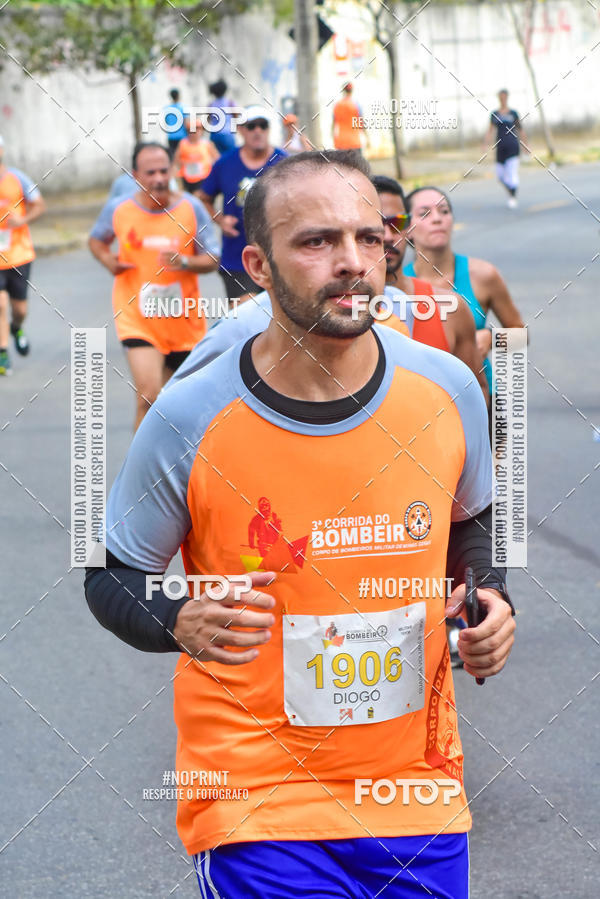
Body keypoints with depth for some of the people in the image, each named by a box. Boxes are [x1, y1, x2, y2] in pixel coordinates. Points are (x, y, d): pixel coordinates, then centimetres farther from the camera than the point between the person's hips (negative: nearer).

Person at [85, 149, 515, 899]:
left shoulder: (445, 390, -4)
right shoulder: (189, 420, -14)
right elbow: (110, 575, -1)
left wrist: (489, 600, -3)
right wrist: (181, 624, -21)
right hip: (257, 797, -3)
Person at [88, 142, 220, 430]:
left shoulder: (191, 208, -6)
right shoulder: (118, 210, -6)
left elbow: (212, 259, -3)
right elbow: (96, 240, 14)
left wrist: (185, 262, -23)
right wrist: (108, 260, -8)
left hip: (184, 320, 2)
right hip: (137, 319, -2)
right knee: (149, 396, -20)